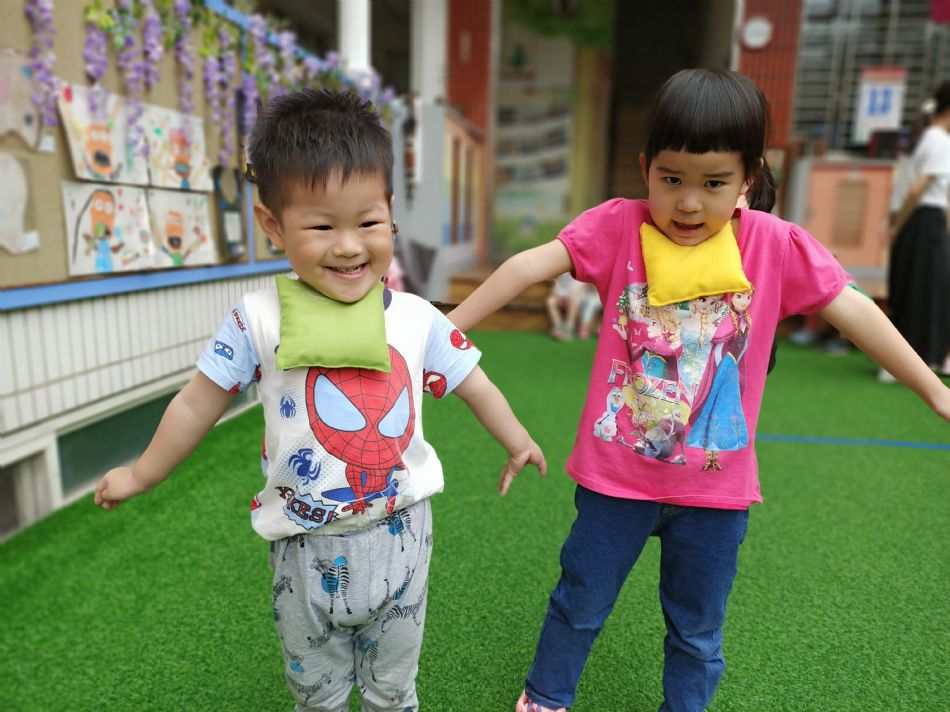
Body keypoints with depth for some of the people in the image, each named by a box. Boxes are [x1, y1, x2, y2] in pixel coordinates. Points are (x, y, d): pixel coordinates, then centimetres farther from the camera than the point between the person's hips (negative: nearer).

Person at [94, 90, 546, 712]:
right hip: (307, 548, -1)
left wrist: (518, 443, 16)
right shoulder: (259, 321, -13)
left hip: (400, 537, 1)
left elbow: (474, 385, 4)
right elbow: (198, 405, -1)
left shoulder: (417, 319, -9)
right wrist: (142, 475, 11)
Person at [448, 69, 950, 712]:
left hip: (717, 485, 1)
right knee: (580, 605, 20)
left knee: (698, 630, 22)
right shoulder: (620, 226, -10)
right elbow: (530, 265, -16)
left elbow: (852, 310, -2)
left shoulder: (775, 244, -7)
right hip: (617, 474, -1)